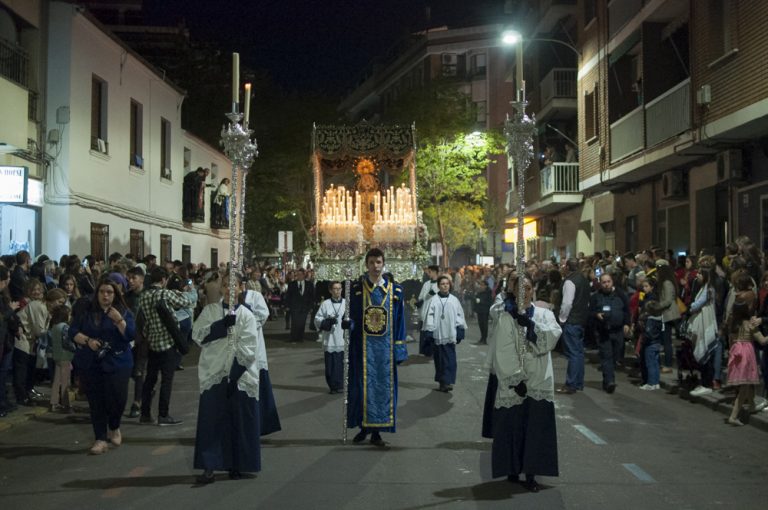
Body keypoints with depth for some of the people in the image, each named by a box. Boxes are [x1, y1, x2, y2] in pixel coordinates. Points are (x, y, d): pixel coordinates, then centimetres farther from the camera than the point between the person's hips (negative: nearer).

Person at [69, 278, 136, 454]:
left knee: (118, 399, -5)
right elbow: (73, 332, 1)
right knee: (96, 402, 1)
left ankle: (114, 428, 25)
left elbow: (131, 335, -8)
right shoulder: (85, 311, 6)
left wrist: (119, 320, -23)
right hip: (91, 364, 1)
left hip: (117, 363, -1)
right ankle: (100, 439, 11)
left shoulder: (123, 312, 3)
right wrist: (87, 340, -16)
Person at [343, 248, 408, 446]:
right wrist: (348, 323, -20)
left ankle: (376, 431, 13)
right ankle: (363, 427, 16)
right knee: (362, 385, 3)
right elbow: (352, 318, 3)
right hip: (363, 347, -1)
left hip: (385, 348, 1)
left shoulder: (395, 291, 3)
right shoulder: (356, 289, 1)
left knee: (382, 385, 4)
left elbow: (399, 322, 4)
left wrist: (399, 348, -1)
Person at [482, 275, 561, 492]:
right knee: (512, 428, 5)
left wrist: (530, 324, -24)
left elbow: (554, 336, -14)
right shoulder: (504, 318, -4)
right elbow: (504, 353, -11)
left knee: (536, 429, 3)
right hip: (511, 382, -2)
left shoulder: (544, 314, 6)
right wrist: (515, 379, -17)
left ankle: (530, 473, 13)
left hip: (539, 382, 2)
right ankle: (512, 470, 19)